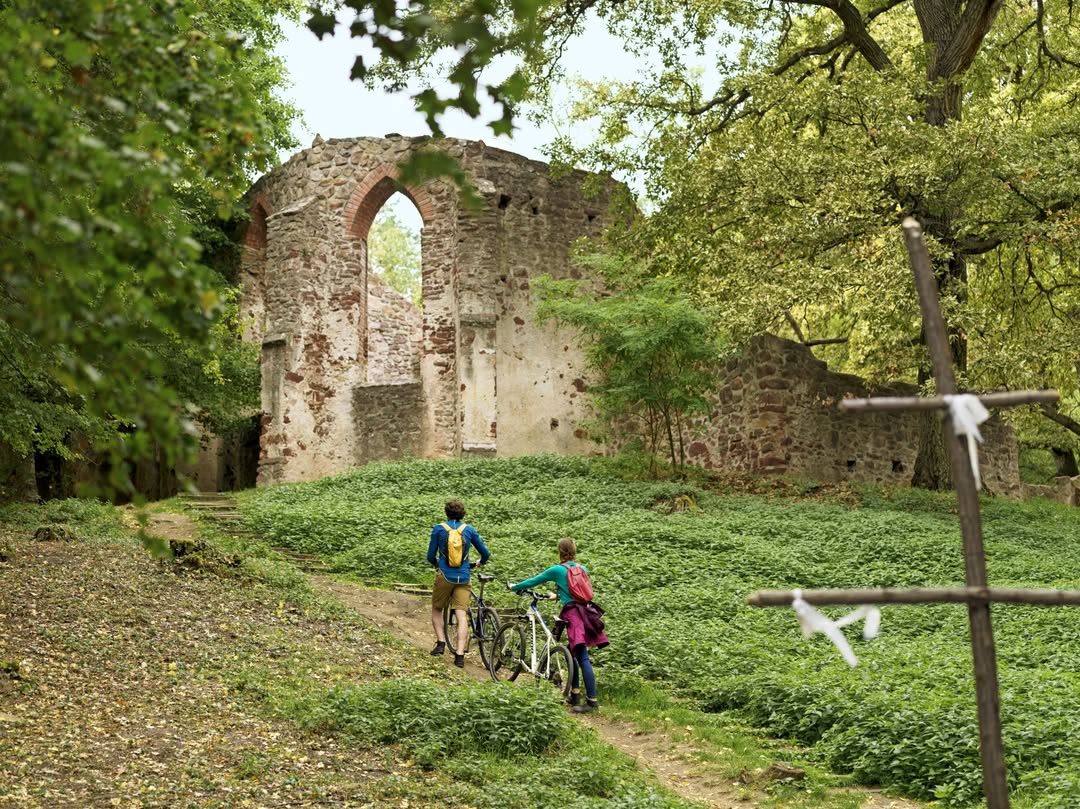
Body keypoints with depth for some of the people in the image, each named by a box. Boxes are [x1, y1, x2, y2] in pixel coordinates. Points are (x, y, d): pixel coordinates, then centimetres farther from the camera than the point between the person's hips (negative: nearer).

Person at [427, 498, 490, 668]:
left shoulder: (439, 529, 2)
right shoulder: (469, 530, 6)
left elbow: (431, 556, 5)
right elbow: (485, 553, 12)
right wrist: (481, 562, 35)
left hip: (444, 576, -1)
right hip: (463, 578, 1)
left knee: (436, 610, 19)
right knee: (462, 615, -2)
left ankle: (440, 642, 4)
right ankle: (460, 655, -12)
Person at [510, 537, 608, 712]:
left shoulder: (557, 570, -2)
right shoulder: (583, 569, 16)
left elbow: (533, 582, 7)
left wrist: (514, 587, 23)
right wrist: (557, 595, 50)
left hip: (572, 614, -7)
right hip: (586, 613, 7)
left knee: (583, 658, -10)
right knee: (573, 653, 19)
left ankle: (592, 701, -14)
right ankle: (575, 695, 22)